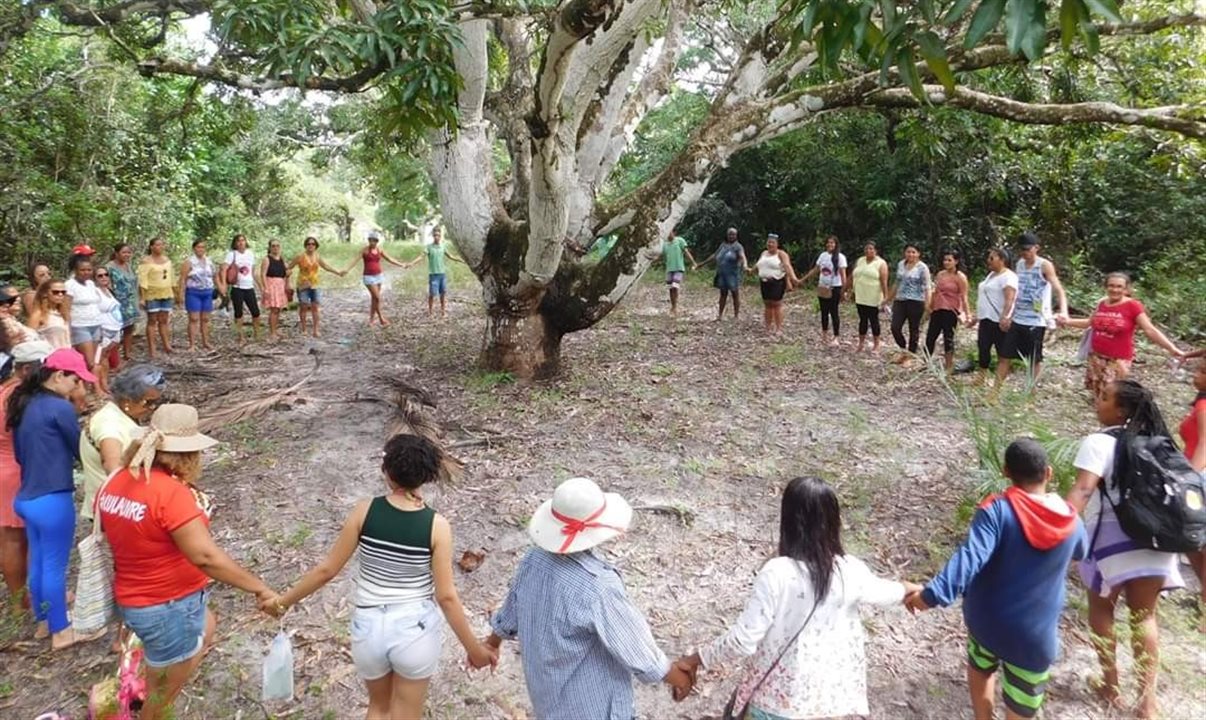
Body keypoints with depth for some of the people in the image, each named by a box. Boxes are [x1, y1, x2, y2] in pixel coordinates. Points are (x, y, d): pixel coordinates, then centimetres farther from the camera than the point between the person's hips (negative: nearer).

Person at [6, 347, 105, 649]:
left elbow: (20, 454, 16)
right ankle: (61, 631, 18)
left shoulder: (22, 404, 7)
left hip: (27, 497, 8)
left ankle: (43, 621, 35)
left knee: (38, 562, 20)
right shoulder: (59, 408, -19)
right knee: (54, 567, 5)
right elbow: (80, 451, -9)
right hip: (53, 500, -8)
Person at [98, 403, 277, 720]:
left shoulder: (115, 483, -2)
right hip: (169, 605, -8)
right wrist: (259, 588, -29)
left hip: (132, 599, 8)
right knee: (164, 692, 14)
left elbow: (113, 535, 14)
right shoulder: (171, 492, -29)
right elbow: (205, 556, -34)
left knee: (205, 627, 32)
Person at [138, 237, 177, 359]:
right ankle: (151, 349, 2)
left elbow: (172, 277, 20)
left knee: (164, 320, 10)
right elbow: (142, 280, -12)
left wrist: (175, 292, 17)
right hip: (152, 295, -5)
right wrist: (141, 298, -17)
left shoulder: (167, 259, 12)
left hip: (166, 294, 5)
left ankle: (166, 345, 16)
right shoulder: (146, 261, -8)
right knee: (152, 321, -1)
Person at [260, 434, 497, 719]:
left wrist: (284, 601, 11)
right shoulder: (436, 525, -15)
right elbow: (446, 596, -13)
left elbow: (327, 570, -5)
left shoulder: (365, 510, -11)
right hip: (415, 631, -1)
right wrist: (473, 647, -2)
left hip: (369, 628, 2)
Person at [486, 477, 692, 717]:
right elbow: (633, 646, -24)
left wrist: (491, 643, 26)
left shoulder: (534, 560, -12)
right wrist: (679, 677, -7)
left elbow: (511, 612, 5)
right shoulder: (597, 587, -35)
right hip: (591, 702, -7)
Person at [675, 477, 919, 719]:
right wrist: (907, 589, 35)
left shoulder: (777, 574, -24)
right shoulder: (851, 572, -11)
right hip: (829, 698, 3)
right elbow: (880, 592, 12)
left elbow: (743, 640, -22)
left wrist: (697, 659, -6)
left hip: (779, 697, -3)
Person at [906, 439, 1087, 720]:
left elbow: (970, 556, -31)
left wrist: (934, 593, -37)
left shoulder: (997, 510, -16)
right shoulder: (1070, 521, -3)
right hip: (1034, 637, 1)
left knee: (980, 668, 32)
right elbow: (1080, 551, 21)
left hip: (985, 620, -1)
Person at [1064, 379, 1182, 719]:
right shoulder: (1152, 439, 8)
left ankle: (1111, 684, 25)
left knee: (1101, 608, 16)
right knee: (1144, 615, 15)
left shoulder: (1099, 442, -11)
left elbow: (1083, 490, -25)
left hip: (1112, 538, -5)